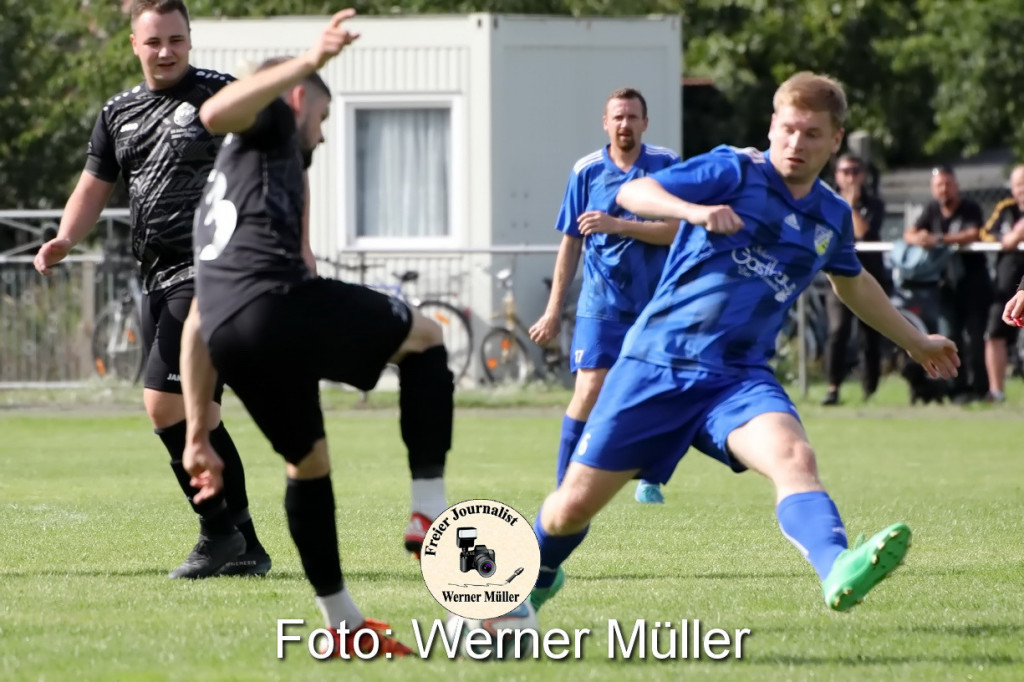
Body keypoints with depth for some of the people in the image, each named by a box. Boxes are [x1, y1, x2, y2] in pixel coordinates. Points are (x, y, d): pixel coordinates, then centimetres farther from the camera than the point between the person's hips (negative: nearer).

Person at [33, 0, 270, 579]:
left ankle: (220, 531, -7)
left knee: (165, 403, -16)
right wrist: (65, 239, 0)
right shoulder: (119, 114, 15)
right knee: (197, 413, 8)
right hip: (159, 280, 8)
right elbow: (94, 188, 19)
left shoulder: (220, 97, -4)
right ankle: (245, 550, 14)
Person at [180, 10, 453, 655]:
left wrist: (199, 435, 34)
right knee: (425, 337, 14)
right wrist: (308, 63, -21)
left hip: (229, 338, 8)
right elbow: (215, 113, -12)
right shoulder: (273, 124, 17)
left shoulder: (218, 193, 38)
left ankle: (343, 623, 27)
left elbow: (195, 326, 35)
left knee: (309, 463, 26)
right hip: (280, 302, -8)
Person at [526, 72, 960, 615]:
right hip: (657, 362, -3)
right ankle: (535, 576, 37)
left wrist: (916, 342, 44)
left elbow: (852, 284, 35)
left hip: (739, 377, 3)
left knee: (793, 456, -30)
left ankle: (838, 574, -56)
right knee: (576, 503, 3)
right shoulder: (735, 172, -4)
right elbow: (632, 193, -12)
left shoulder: (832, 217, 13)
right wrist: (693, 209, -32)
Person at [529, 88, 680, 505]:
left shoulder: (665, 165, -3)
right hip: (601, 303, -1)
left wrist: (618, 225, -23)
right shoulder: (586, 171, 0)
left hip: (656, 304, 1)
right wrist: (554, 309, 8)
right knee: (589, 391, -14)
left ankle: (649, 479, 29)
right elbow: (571, 243, 7)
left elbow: (675, 230, -12)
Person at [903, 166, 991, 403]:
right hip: (948, 282, 4)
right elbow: (909, 234, 4)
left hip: (973, 279, -4)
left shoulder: (970, 209, -7)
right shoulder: (932, 210, 8)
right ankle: (957, 388, 2)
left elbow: (973, 234, -24)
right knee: (949, 336, -1)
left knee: (974, 336, -5)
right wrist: (917, 238, -22)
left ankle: (978, 386, -2)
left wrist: (939, 239, -33)